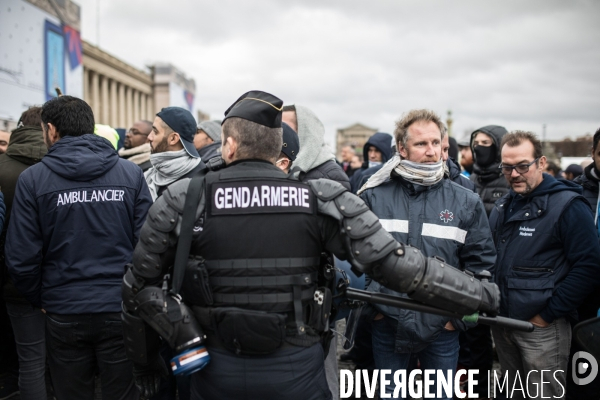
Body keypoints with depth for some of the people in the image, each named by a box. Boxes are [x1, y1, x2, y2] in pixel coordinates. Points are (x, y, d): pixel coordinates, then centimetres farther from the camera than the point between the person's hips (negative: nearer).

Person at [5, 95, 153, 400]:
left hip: (65, 314, 0)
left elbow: (21, 258, -6)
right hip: (121, 310, 1)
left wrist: (39, 299, 11)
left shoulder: (32, 179, -6)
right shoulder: (131, 173, -3)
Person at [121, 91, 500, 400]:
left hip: (218, 368, 1)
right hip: (297, 367, 0)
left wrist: (144, 359, 15)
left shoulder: (184, 200, -6)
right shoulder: (321, 199, -8)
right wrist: (479, 293, 2)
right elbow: (394, 261, -10)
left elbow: (140, 285, 0)